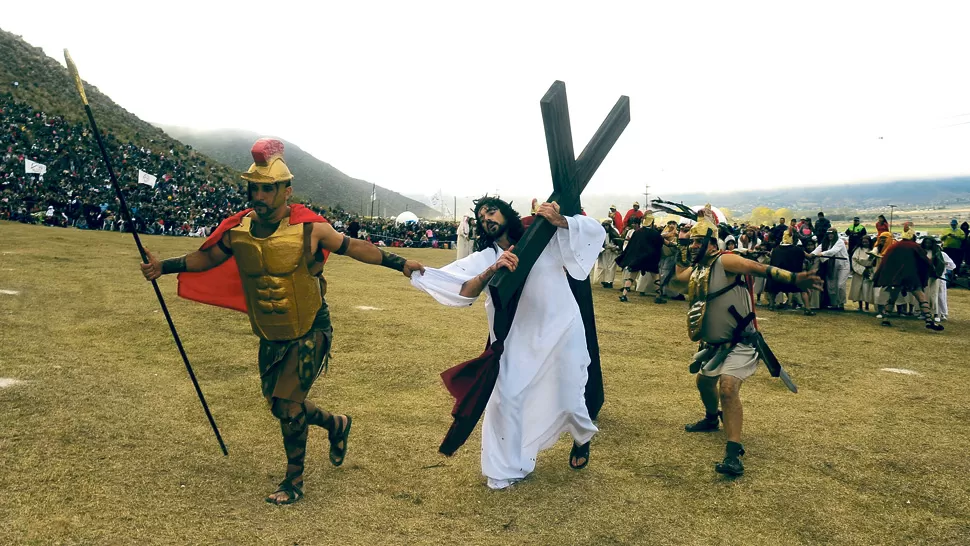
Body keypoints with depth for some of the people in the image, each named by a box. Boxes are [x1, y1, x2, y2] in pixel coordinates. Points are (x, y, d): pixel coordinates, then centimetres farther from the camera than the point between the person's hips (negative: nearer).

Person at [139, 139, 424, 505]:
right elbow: (208, 257, 11)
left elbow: (353, 247, -5)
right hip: (270, 337, 5)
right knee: (278, 404, 15)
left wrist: (399, 263, -5)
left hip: (311, 332, -5)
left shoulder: (309, 228, -17)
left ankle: (294, 482, 14)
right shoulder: (238, 231, -6)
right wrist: (163, 267, 3)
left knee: (288, 404, -8)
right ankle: (337, 425, 43)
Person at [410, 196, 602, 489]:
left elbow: (594, 230, -7)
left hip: (560, 331, -1)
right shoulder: (486, 257, 1)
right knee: (506, 400, -4)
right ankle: (507, 468, 17)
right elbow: (465, 292, -14)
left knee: (566, 399, 7)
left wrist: (560, 221, -24)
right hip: (517, 341, 1)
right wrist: (491, 271, -32)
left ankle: (582, 437, 43)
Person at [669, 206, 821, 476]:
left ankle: (734, 454, -26)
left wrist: (792, 278, -46)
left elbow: (759, 268, -31)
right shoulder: (695, 270, 7)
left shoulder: (725, 261, -18)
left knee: (728, 387, -27)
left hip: (741, 342, -9)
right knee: (704, 380, 27)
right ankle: (712, 418, 57)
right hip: (715, 344, 9)